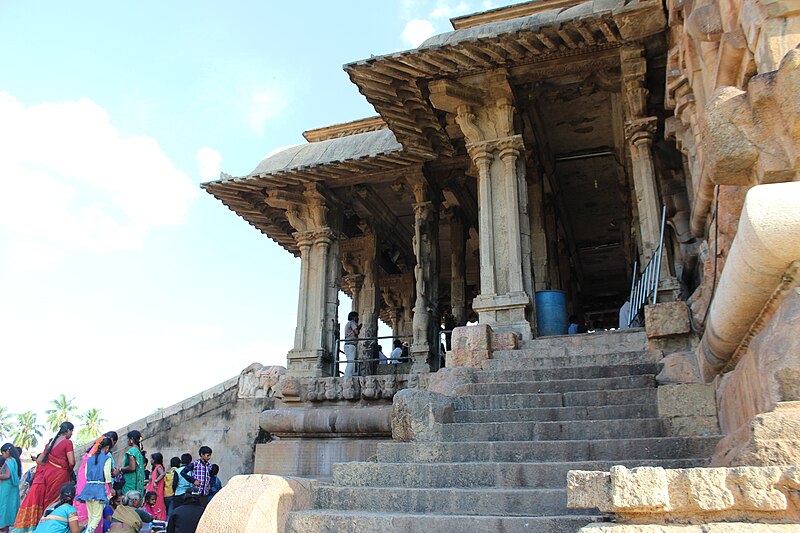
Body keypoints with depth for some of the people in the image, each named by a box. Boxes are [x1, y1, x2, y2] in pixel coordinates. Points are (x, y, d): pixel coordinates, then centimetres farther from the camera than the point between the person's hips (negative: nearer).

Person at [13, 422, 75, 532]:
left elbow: (39, 460, 16)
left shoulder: (51, 441, 13)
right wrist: (69, 471, 6)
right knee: (54, 500, 0)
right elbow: (71, 462, -13)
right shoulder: (67, 442, -7)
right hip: (59, 474, -6)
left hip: (46, 472, 6)